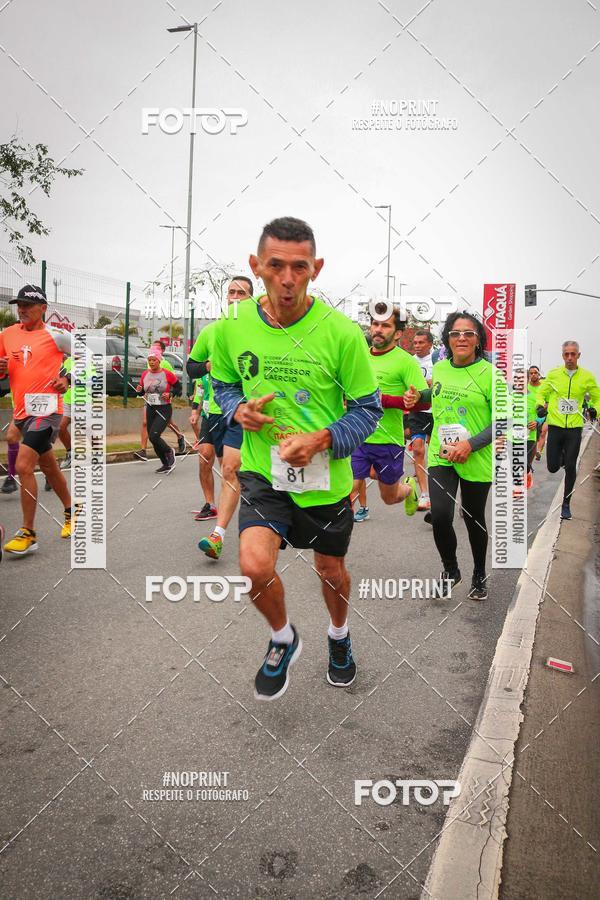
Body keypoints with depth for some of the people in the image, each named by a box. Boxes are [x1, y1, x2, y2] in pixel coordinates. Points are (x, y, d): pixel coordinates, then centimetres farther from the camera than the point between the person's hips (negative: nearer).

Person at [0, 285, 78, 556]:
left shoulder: (55, 336, -5)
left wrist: (68, 379, -5)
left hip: (45, 410, -7)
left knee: (23, 466, -15)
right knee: (49, 467, 19)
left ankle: (28, 534, -6)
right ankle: (71, 511, 40)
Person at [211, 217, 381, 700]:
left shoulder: (342, 332, -16)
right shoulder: (232, 327, -8)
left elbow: (368, 407, -7)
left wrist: (323, 439, -23)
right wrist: (239, 409, -12)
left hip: (326, 478, 0)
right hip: (262, 471, 1)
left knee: (331, 570, 18)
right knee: (254, 565, -21)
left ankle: (339, 636, 53)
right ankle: (283, 639, 14)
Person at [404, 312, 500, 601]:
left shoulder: (489, 372, -11)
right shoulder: (439, 369, 4)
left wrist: (470, 444, -20)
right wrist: (418, 395, 7)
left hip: (477, 460, -3)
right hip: (440, 456, 3)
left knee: (474, 519, 12)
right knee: (440, 515, -14)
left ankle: (479, 575, 39)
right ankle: (450, 569, 14)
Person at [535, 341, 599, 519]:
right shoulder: (553, 374, -1)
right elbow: (541, 393, 10)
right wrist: (540, 405, -10)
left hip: (574, 428, -1)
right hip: (555, 426, 1)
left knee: (570, 467, -1)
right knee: (553, 467, 3)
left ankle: (566, 504, 15)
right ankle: (561, 456, 42)